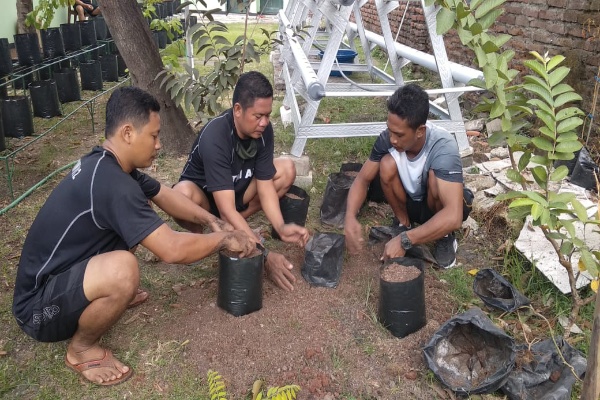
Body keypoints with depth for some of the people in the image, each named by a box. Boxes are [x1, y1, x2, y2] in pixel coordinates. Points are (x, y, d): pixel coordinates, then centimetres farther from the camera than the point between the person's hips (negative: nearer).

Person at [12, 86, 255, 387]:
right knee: (122, 271, -36)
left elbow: (164, 195, 13)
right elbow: (173, 250, -32)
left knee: (133, 224, 9)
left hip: (59, 273, 9)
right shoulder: (110, 182, -30)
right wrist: (225, 239, -16)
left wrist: (213, 222, 4)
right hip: (37, 306, -9)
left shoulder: (107, 164, -1)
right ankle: (81, 349, -6)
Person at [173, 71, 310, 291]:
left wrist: (280, 227, -32)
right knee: (184, 195, -40)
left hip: (237, 189, 6)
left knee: (287, 170, -10)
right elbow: (226, 209, -39)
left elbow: (265, 184, -14)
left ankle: (233, 227, -4)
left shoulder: (264, 130, -18)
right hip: (204, 195, -6)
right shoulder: (214, 137, -35)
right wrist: (265, 255, -43)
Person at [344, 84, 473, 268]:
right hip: (411, 202, 3)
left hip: (442, 205, -3)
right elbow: (363, 179, -12)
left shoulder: (443, 147, -36)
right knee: (387, 165, -25)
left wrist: (405, 240, -45)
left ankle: (445, 237, -7)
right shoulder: (388, 138, -23)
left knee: (435, 177, -35)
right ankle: (404, 224, -1)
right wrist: (350, 217, -32)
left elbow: (454, 217, -44)